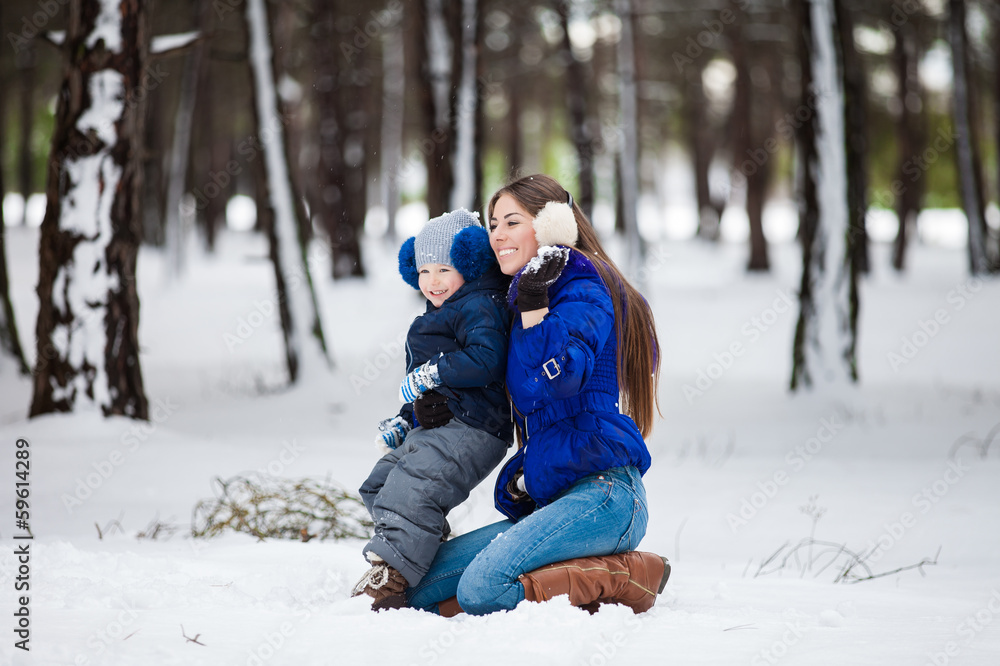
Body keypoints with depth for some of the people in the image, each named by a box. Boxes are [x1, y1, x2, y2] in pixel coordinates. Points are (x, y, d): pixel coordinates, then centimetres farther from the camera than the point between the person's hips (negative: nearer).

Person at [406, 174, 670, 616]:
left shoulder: (583, 292, -5)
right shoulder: (522, 301, 23)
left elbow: (557, 377, -23)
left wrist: (533, 303, -21)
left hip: (601, 494, -9)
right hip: (547, 503, 9)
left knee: (482, 587, -31)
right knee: (419, 590, -2)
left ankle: (628, 578, -13)